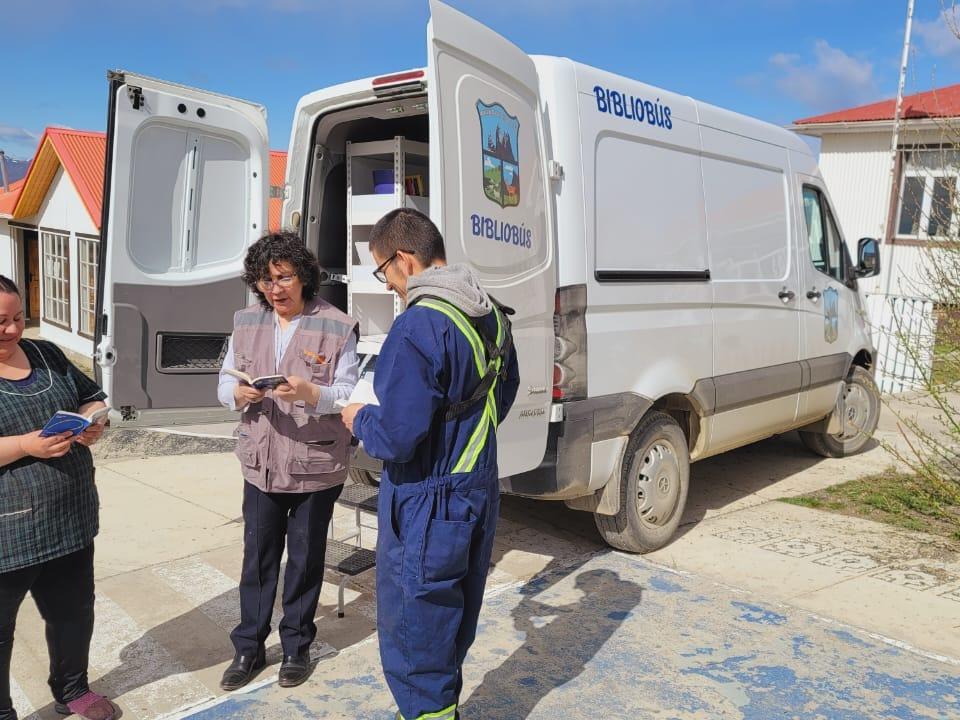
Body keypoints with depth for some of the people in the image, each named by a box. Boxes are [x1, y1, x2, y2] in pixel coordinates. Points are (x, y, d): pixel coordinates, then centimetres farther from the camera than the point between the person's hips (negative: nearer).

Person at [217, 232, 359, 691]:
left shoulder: (337, 327, -10)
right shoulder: (246, 322, 4)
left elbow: (349, 395, -12)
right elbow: (224, 383, 5)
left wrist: (311, 393, -31)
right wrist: (239, 394, -18)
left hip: (316, 466, -3)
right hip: (260, 464, 3)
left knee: (305, 559, 12)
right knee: (257, 557, 14)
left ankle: (296, 646, 32)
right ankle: (248, 647, 31)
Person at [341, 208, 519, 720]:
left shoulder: (418, 327, -25)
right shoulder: (491, 316, 3)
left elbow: (396, 438, -26)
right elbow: (504, 393, 18)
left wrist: (359, 419, -6)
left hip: (425, 511, -9)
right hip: (480, 495, 9)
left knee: (412, 642, 9)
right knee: (454, 627, 25)